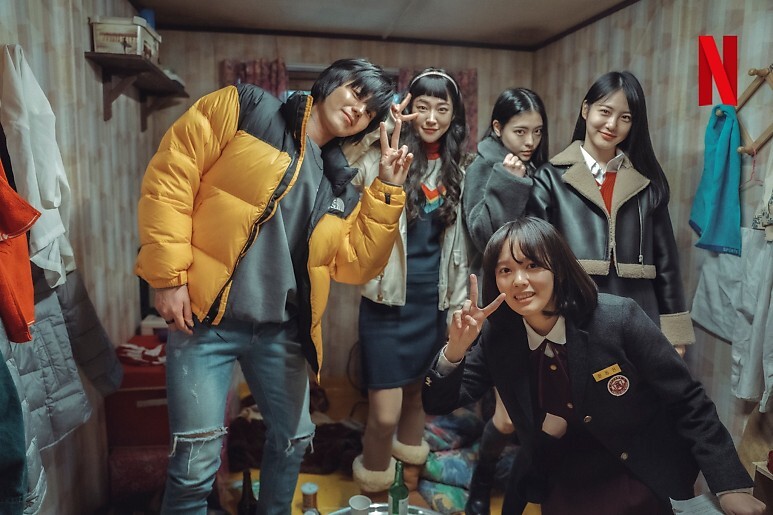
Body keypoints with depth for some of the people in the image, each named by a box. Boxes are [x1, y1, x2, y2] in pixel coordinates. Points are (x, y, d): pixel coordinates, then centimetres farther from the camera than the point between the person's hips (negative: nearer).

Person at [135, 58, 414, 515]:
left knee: (295, 437, 18)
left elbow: (354, 266, 4)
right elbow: (169, 176, -8)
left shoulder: (340, 187, 11)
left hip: (280, 330, 6)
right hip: (205, 316, -5)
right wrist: (169, 276, -14)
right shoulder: (243, 109, -2)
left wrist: (386, 192, -2)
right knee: (199, 456, -3)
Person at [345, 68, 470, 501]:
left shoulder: (456, 170, 8)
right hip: (389, 299, -4)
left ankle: (410, 488, 39)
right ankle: (374, 497, 23)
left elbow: (459, 241, 12)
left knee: (417, 396, 18)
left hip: (434, 301, 4)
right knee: (385, 412, -3)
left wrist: (459, 300, 6)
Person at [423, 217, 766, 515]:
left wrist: (731, 485, -16)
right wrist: (454, 350, -28)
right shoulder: (496, 337, -13)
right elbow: (438, 404, -10)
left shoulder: (618, 318, -23)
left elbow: (688, 402, -14)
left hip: (640, 486, -2)